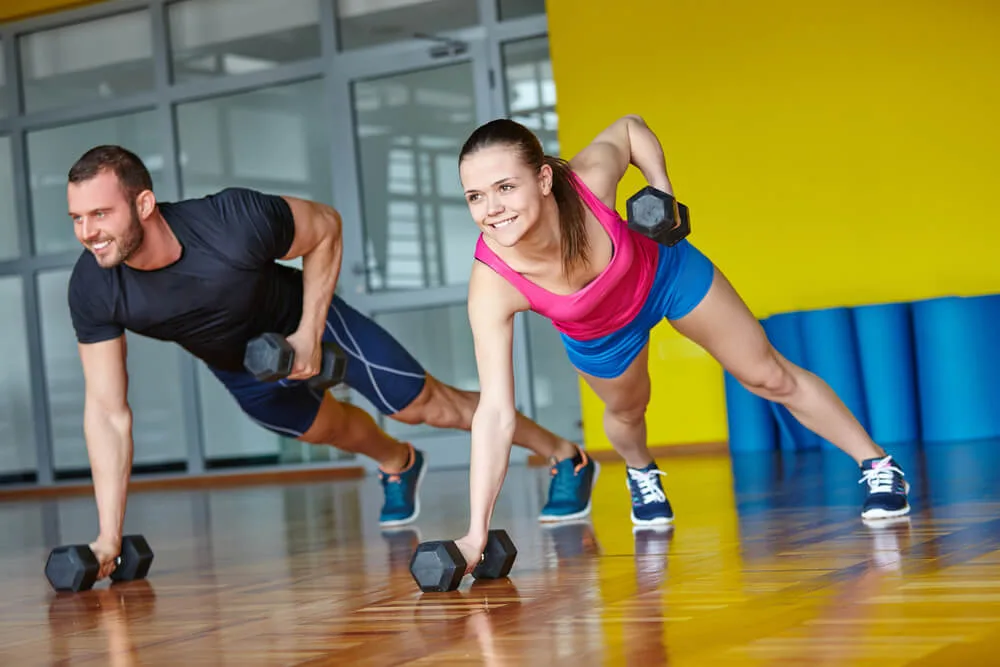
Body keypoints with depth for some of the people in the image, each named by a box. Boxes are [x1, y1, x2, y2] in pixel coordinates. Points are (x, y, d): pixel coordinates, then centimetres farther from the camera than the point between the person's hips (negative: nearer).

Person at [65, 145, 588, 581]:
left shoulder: (235, 221, -41)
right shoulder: (92, 289, -32)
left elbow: (325, 227, -19)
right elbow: (107, 412, -24)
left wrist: (309, 332, -22)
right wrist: (109, 536, -28)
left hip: (302, 321, -3)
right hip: (237, 369, 4)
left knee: (428, 405, 2)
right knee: (329, 429, 25)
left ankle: (565, 456, 23)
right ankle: (398, 465, 60)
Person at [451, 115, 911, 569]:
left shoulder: (591, 177, -41)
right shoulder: (492, 284, -42)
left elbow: (630, 127, -14)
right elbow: (495, 412, -44)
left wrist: (662, 187, -27)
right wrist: (476, 532, -49)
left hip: (664, 269, 0)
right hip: (599, 339, 0)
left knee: (770, 376, 8)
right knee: (626, 412, 26)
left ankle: (880, 467, 27)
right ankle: (642, 476, 63)